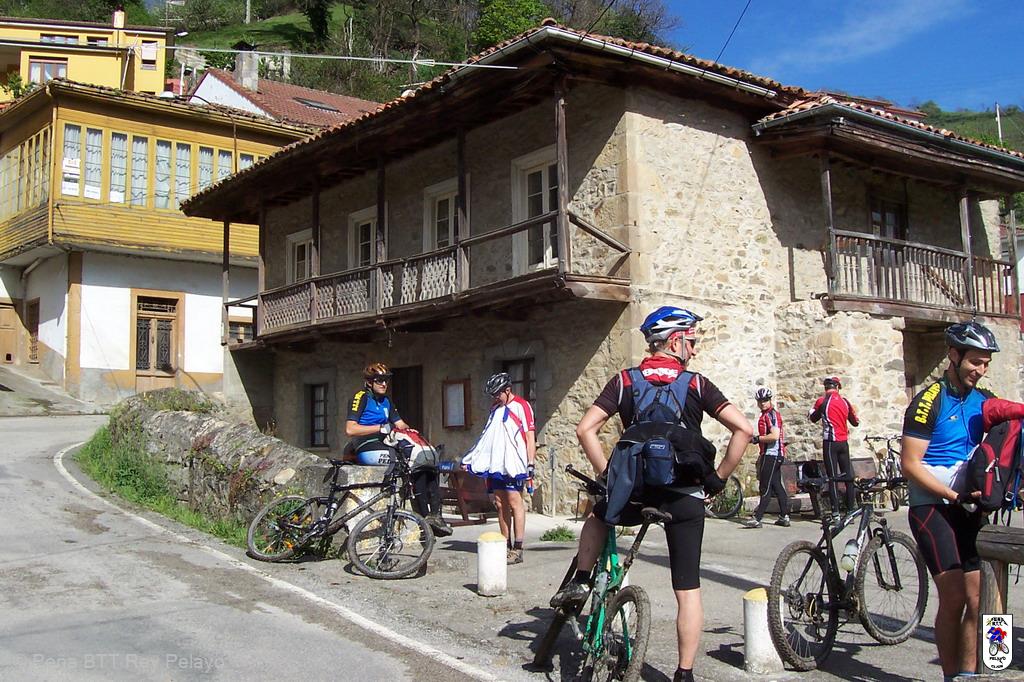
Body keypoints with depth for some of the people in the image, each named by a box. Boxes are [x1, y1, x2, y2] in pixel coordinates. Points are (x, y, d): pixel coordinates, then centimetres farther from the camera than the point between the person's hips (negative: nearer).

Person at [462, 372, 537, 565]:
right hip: (496, 463, 7)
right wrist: (471, 459, 19)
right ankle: (506, 546, 13)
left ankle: (517, 549, -6)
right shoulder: (495, 408, 20)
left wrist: (531, 464, -13)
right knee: (500, 504, 7)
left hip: (514, 464, -7)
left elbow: (530, 437, -7)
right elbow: (488, 437, 23)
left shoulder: (521, 406, -3)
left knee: (514, 502, -8)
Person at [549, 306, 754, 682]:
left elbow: (585, 429, -4)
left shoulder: (625, 381, 3)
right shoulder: (696, 384, 0)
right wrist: (718, 476, 0)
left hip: (636, 493, 1)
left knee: (597, 516, 34)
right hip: (686, 497, -1)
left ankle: (580, 582, 21)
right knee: (688, 588, 8)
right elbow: (743, 428, -9)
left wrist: (607, 474, 5)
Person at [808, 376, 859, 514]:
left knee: (832, 476, -4)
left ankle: (835, 511, -6)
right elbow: (855, 422, 17)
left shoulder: (822, 401, -6)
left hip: (830, 442, -4)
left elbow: (813, 418, 10)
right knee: (848, 475, 10)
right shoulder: (845, 401, 6)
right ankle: (851, 508, 14)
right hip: (844, 442, 4)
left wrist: (811, 411, 30)